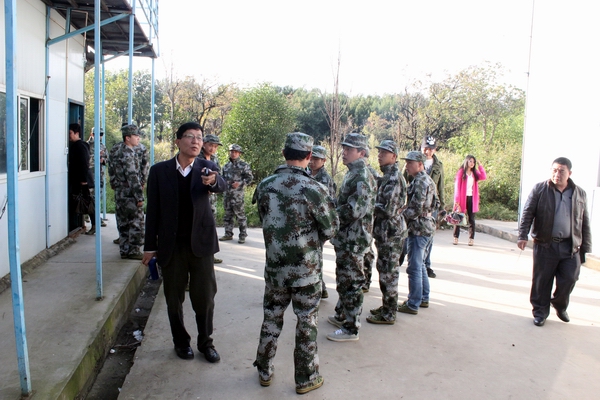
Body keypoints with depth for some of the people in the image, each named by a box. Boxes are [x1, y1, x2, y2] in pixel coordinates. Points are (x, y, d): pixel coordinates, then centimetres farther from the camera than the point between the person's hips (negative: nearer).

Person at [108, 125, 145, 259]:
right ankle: (134, 251, 3)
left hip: (120, 193, 9)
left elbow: (112, 171, 18)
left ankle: (124, 250, 21)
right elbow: (132, 176, -20)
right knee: (136, 222, -1)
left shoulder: (116, 150, 13)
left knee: (123, 223, 14)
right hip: (130, 194, -9)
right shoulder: (128, 152, -16)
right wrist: (139, 196, -19)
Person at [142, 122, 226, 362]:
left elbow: (221, 187, -22)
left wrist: (213, 181, -46)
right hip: (171, 246, 0)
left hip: (201, 243, 0)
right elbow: (153, 210, 1)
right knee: (174, 298, 12)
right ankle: (181, 341, 32)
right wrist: (150, 246, 1)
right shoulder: (159, 171, -1)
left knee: (205, 296, 5)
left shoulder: (207, 168, 0)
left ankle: (205, 342, 26)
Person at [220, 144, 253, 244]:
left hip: (237, 194, -6)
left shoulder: (244, 165, -1)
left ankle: (242, 235, 2)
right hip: (227, 193, 6)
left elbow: (249, 178, -3)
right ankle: (228, 234, 20)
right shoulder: (226, 166, 17)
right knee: (228, 215, 11)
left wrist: (240, 183, -17)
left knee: (240, 215, -5)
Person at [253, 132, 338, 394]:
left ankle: (264, 371, 33)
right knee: (306, 324, 11)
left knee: (272, 318, 18)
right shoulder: (314, 190, -18)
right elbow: (331, 229, -9)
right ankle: (306, 378, 25)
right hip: (306, 270, -4)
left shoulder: (265, 186, -5)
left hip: (274, 267, 4)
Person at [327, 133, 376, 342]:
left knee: (351, 282, -1)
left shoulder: (362, 177, -19)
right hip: (345, 237, 10)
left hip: (354, 239, -10)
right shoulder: (352, 173, 12)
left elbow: (354, 210, -27)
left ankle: (351, 328, 10)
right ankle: (342, 316, 36)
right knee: (343, 279, 21)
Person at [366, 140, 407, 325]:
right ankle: (386, 307, 31)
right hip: (384, 232, 10)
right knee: (385, 271, 18)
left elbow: (388, 210, -24)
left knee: (388, 274, -1)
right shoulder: (387, 177, 13)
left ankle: (388, 315, 10)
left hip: (390, 232, -10)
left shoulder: (393, 178, -18)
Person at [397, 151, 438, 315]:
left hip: (418, 229, -11)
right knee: (420, 265, 19)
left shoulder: (420, 181, -17)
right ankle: (424, 298, 29)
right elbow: (435, 204, 20)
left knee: (414, 267, -4)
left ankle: (413, 305, 4)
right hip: (424, 227, 11)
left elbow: (416, 209, -23)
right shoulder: (427, 180, 14)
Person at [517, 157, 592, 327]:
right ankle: (540, 311, 21)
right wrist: (523, 236, -12)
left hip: (570, 247, 2)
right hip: (545, 245, -2)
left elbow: (585, 222, 12)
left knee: (568, 280, 3)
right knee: (542, 281, 5)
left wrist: (585, 246, 9)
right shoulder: (540, 189, 0)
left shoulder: (579, 194, 8)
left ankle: (560, 306, 31)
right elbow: (527, 214, -2)